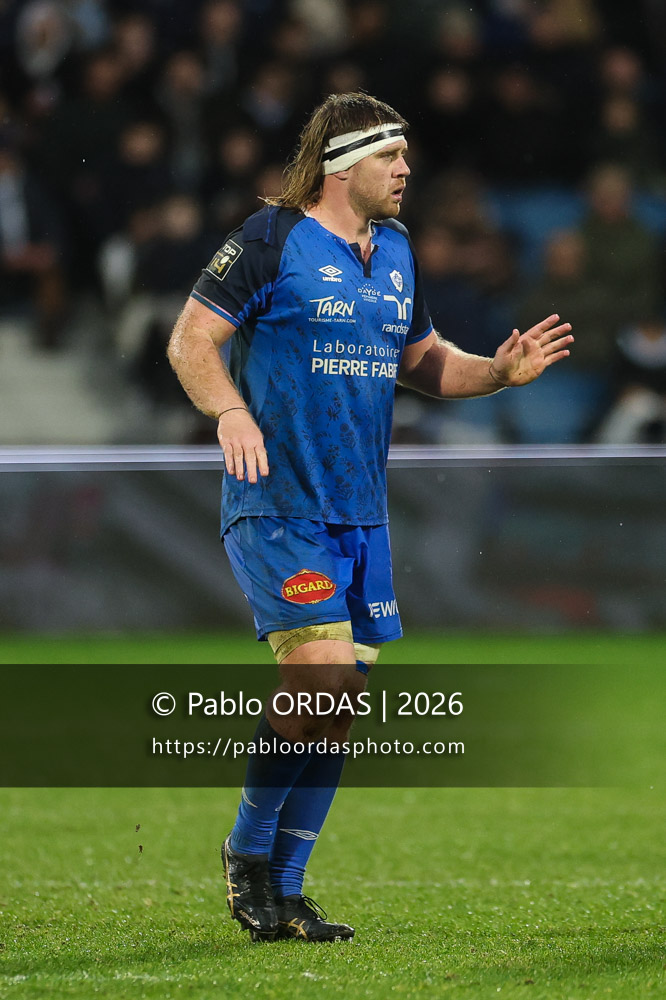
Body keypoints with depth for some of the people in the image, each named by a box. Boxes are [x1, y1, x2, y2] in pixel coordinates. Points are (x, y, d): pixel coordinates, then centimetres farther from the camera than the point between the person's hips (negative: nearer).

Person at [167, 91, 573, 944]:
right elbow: (191, 338, -9)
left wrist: (499, 371, 5)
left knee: (340, 706, 4)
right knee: (322, 674, -19)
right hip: (277, 506, -7)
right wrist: (229, 411, -26)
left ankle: (282, 892, 13)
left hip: (361, 513, 7)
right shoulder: (272, 237, -6)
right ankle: (249, 850, 1)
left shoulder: (396, 250, 15)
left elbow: (422, 359, 24)